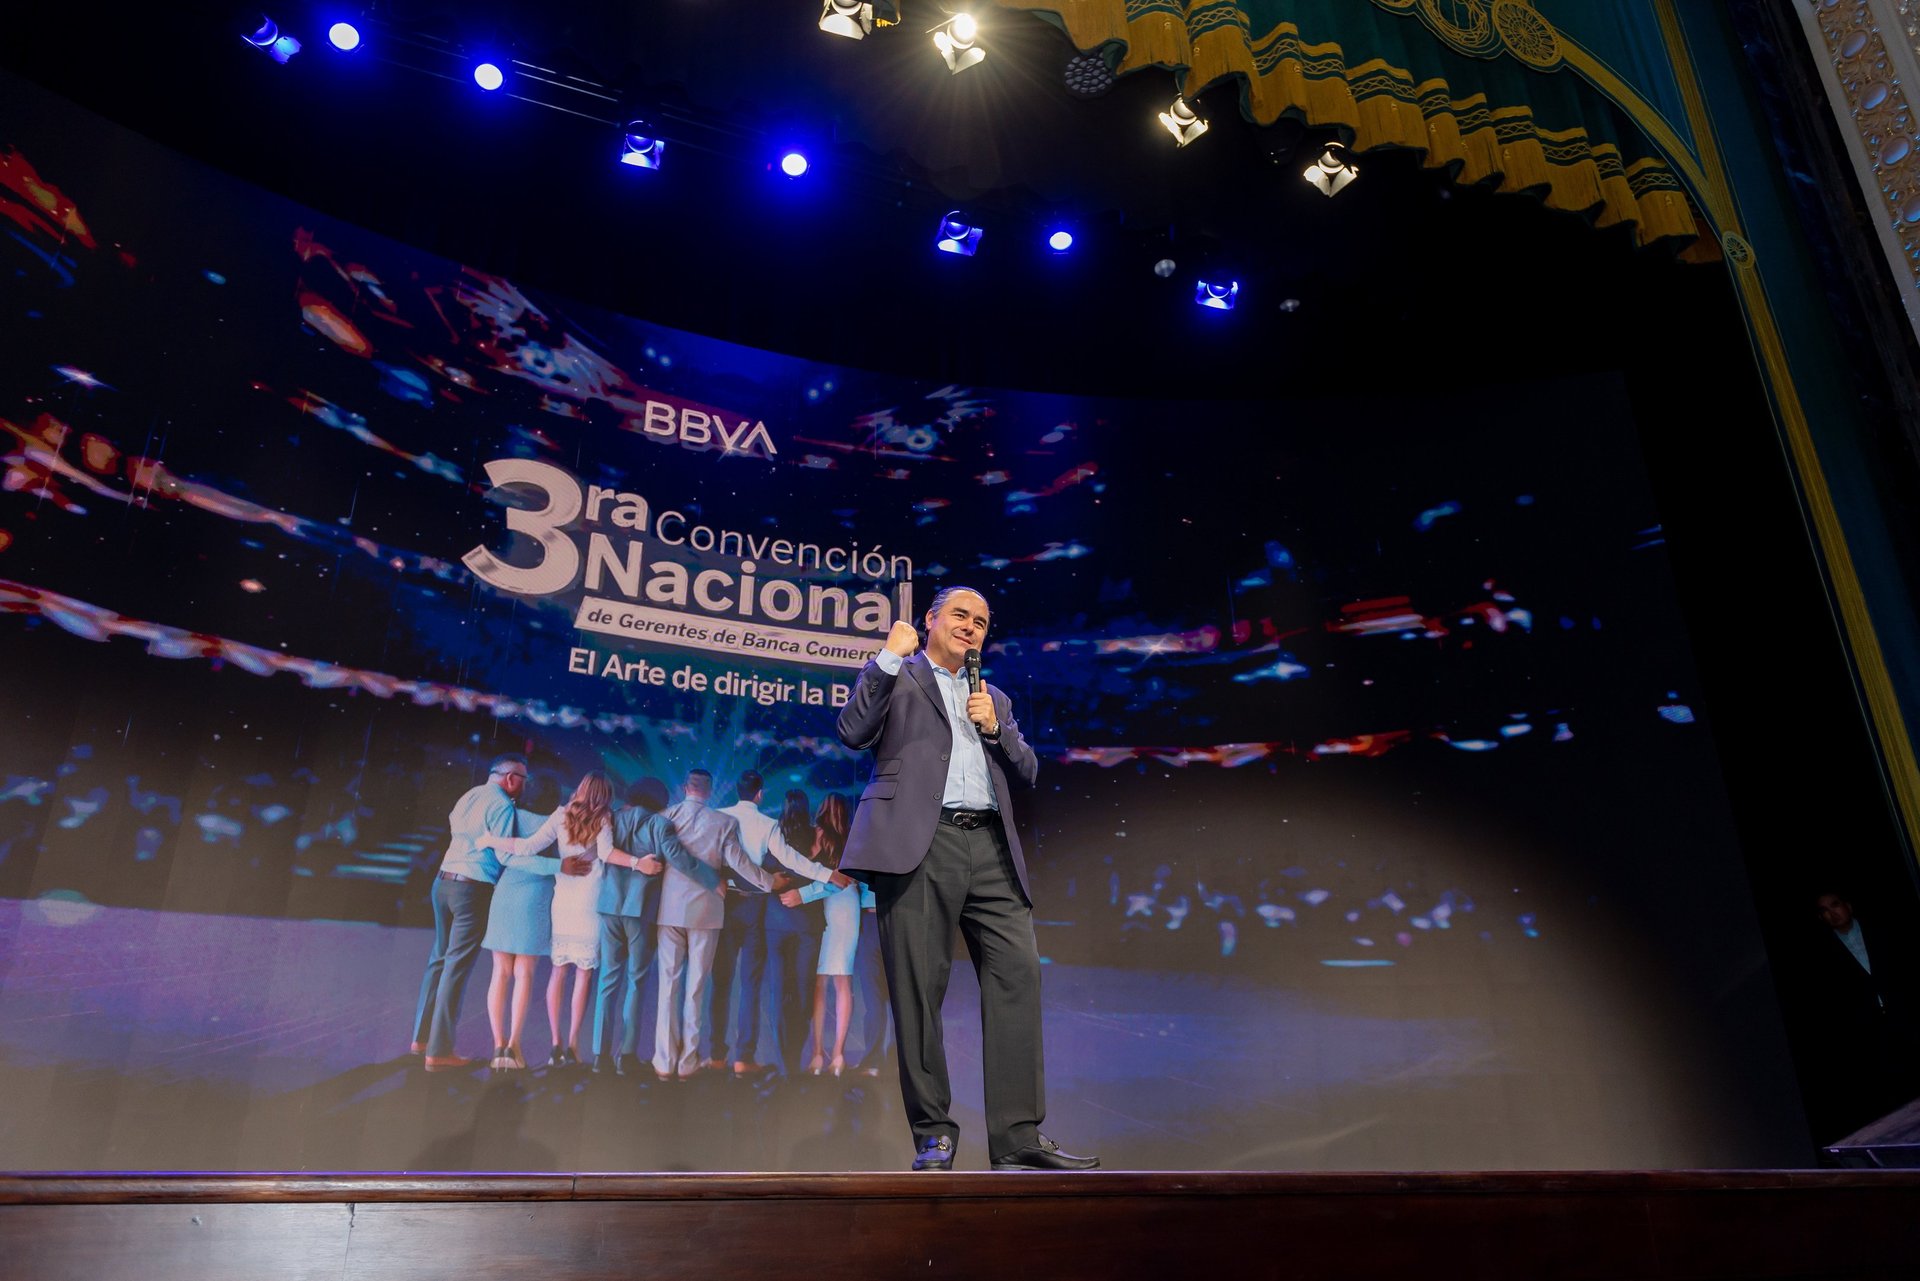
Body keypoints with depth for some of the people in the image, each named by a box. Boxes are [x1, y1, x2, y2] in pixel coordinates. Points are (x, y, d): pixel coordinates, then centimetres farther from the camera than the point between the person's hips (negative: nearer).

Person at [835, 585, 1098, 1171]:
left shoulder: (994, 698, 28)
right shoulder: (894, 678, 15)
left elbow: (1028, 771, 21)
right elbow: (852, 732, -3)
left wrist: (995, 727, 5)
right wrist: (890, 656, -4)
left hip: (990, 847, 4)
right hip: (920, 844, -4)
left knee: (1018, 975, -6)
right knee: (919, 988, -4)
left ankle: (1017, 1136, -1)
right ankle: (933, 1132, 8)